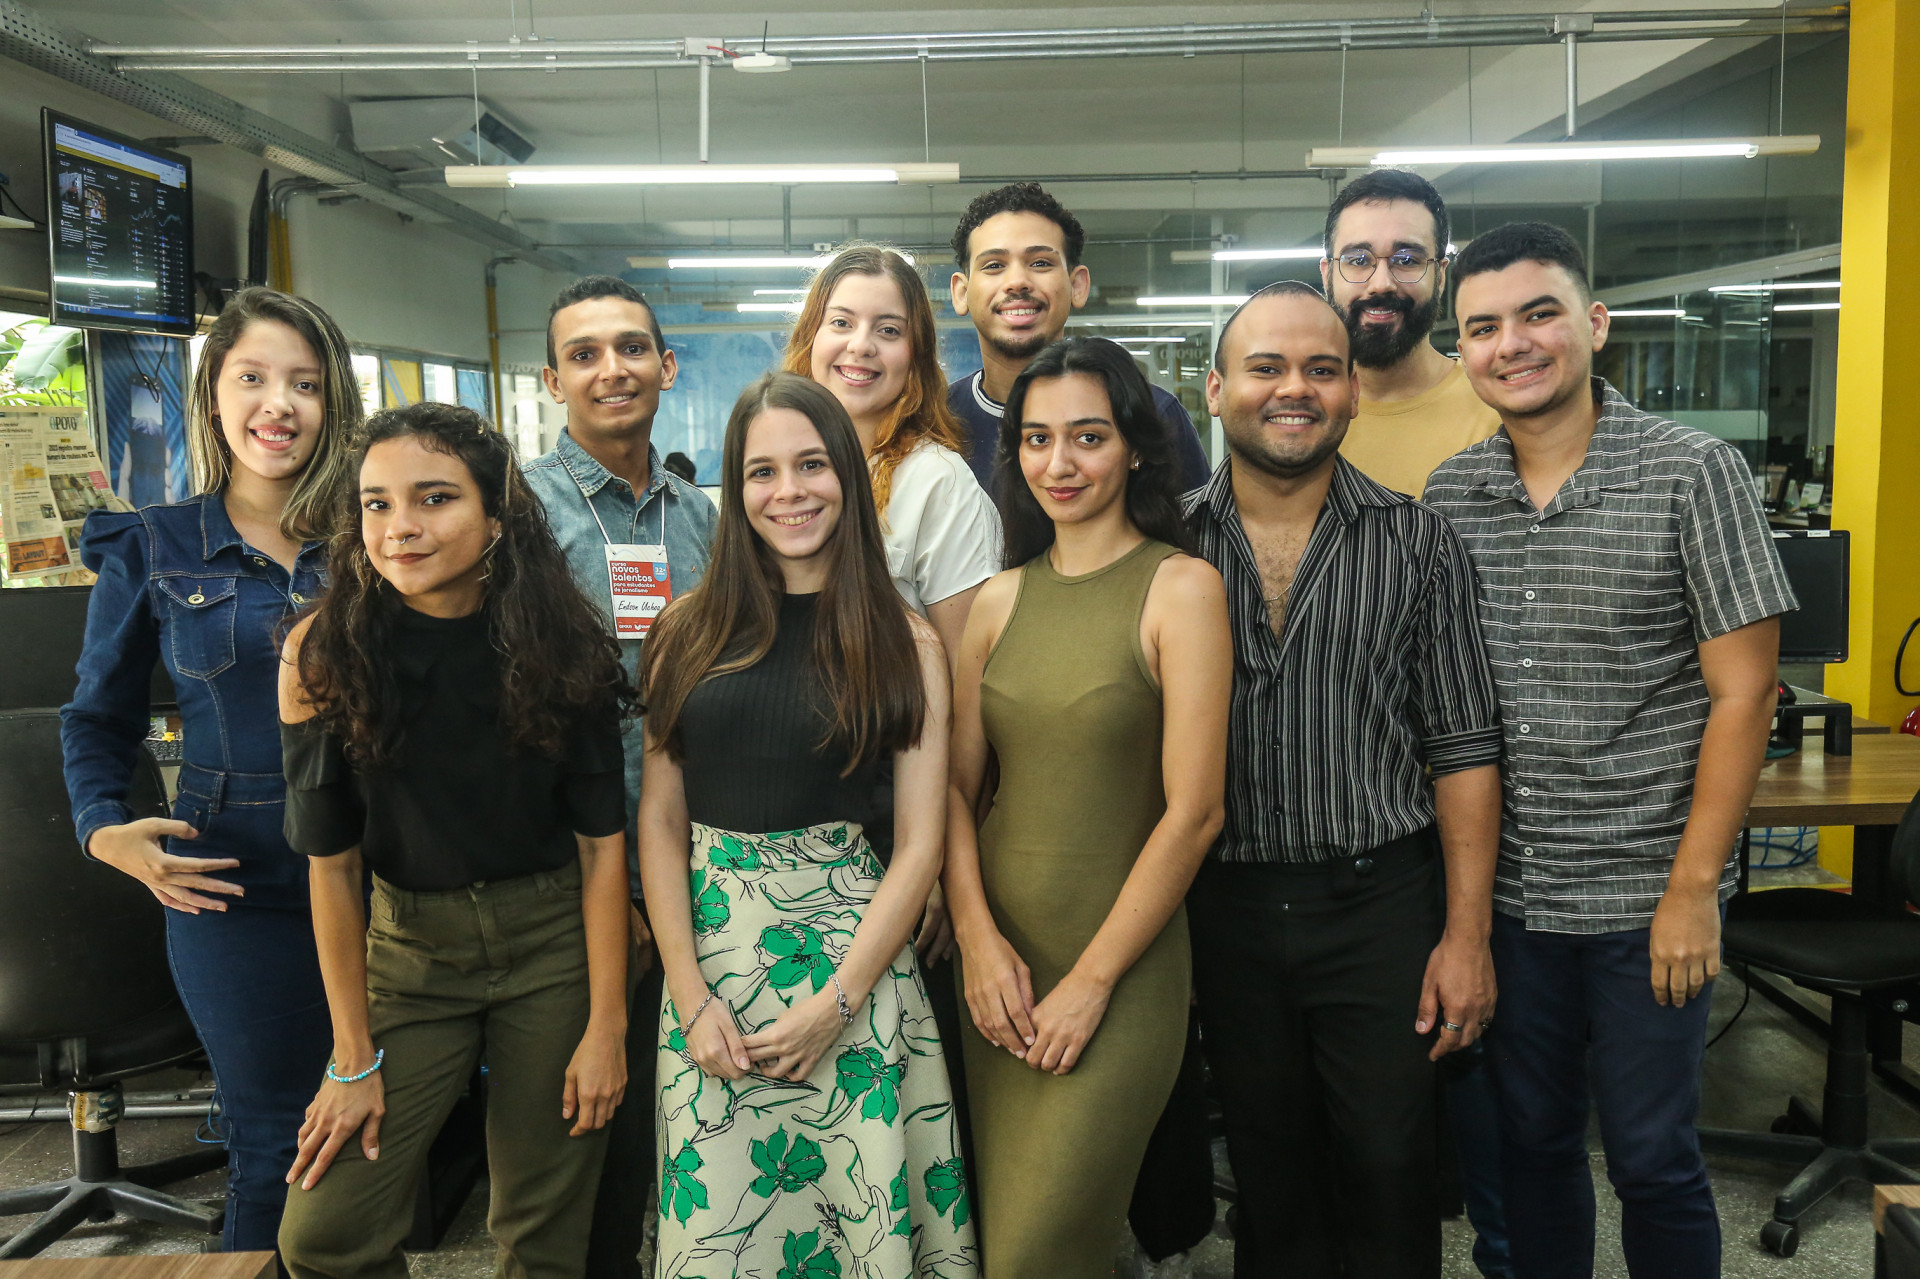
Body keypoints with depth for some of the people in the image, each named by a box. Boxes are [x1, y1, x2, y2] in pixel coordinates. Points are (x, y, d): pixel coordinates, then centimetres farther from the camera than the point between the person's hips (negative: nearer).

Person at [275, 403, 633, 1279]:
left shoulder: (561, 644, -13)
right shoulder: (321, 654, -13)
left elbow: (601, 843, -8)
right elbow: (330, 862, -8)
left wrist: (606, 1026, -8)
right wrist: (354, 1059, -6)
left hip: (554, 942, 0)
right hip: (409, 944, 1)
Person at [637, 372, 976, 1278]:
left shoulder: (905, 645, 0)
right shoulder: (692, 628, 5)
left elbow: (919, 845, -3)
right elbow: (659, 821, 4)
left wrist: (837, 1002, -11)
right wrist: (690, 995, -5)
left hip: (852, 949, -1)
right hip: (708, 947, 2)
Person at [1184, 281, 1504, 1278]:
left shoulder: (1416, 543, -1)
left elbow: (1461, 747, -1)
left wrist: (1466, 933, -6)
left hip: (1380, 900, -1)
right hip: (1226, 907, 1)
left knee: (1388, 1169, 8)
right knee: (1267, 1169, 16)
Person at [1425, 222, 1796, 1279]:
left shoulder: (1693, 471, -8)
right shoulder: (1447, 495, 2)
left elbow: (1742, 693, -9)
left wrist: (1691, 888, -11)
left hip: (1644, 899, -3)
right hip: (1506, 890, 3)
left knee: (1651, 1157, 10)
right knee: (1532, 1137, 18)